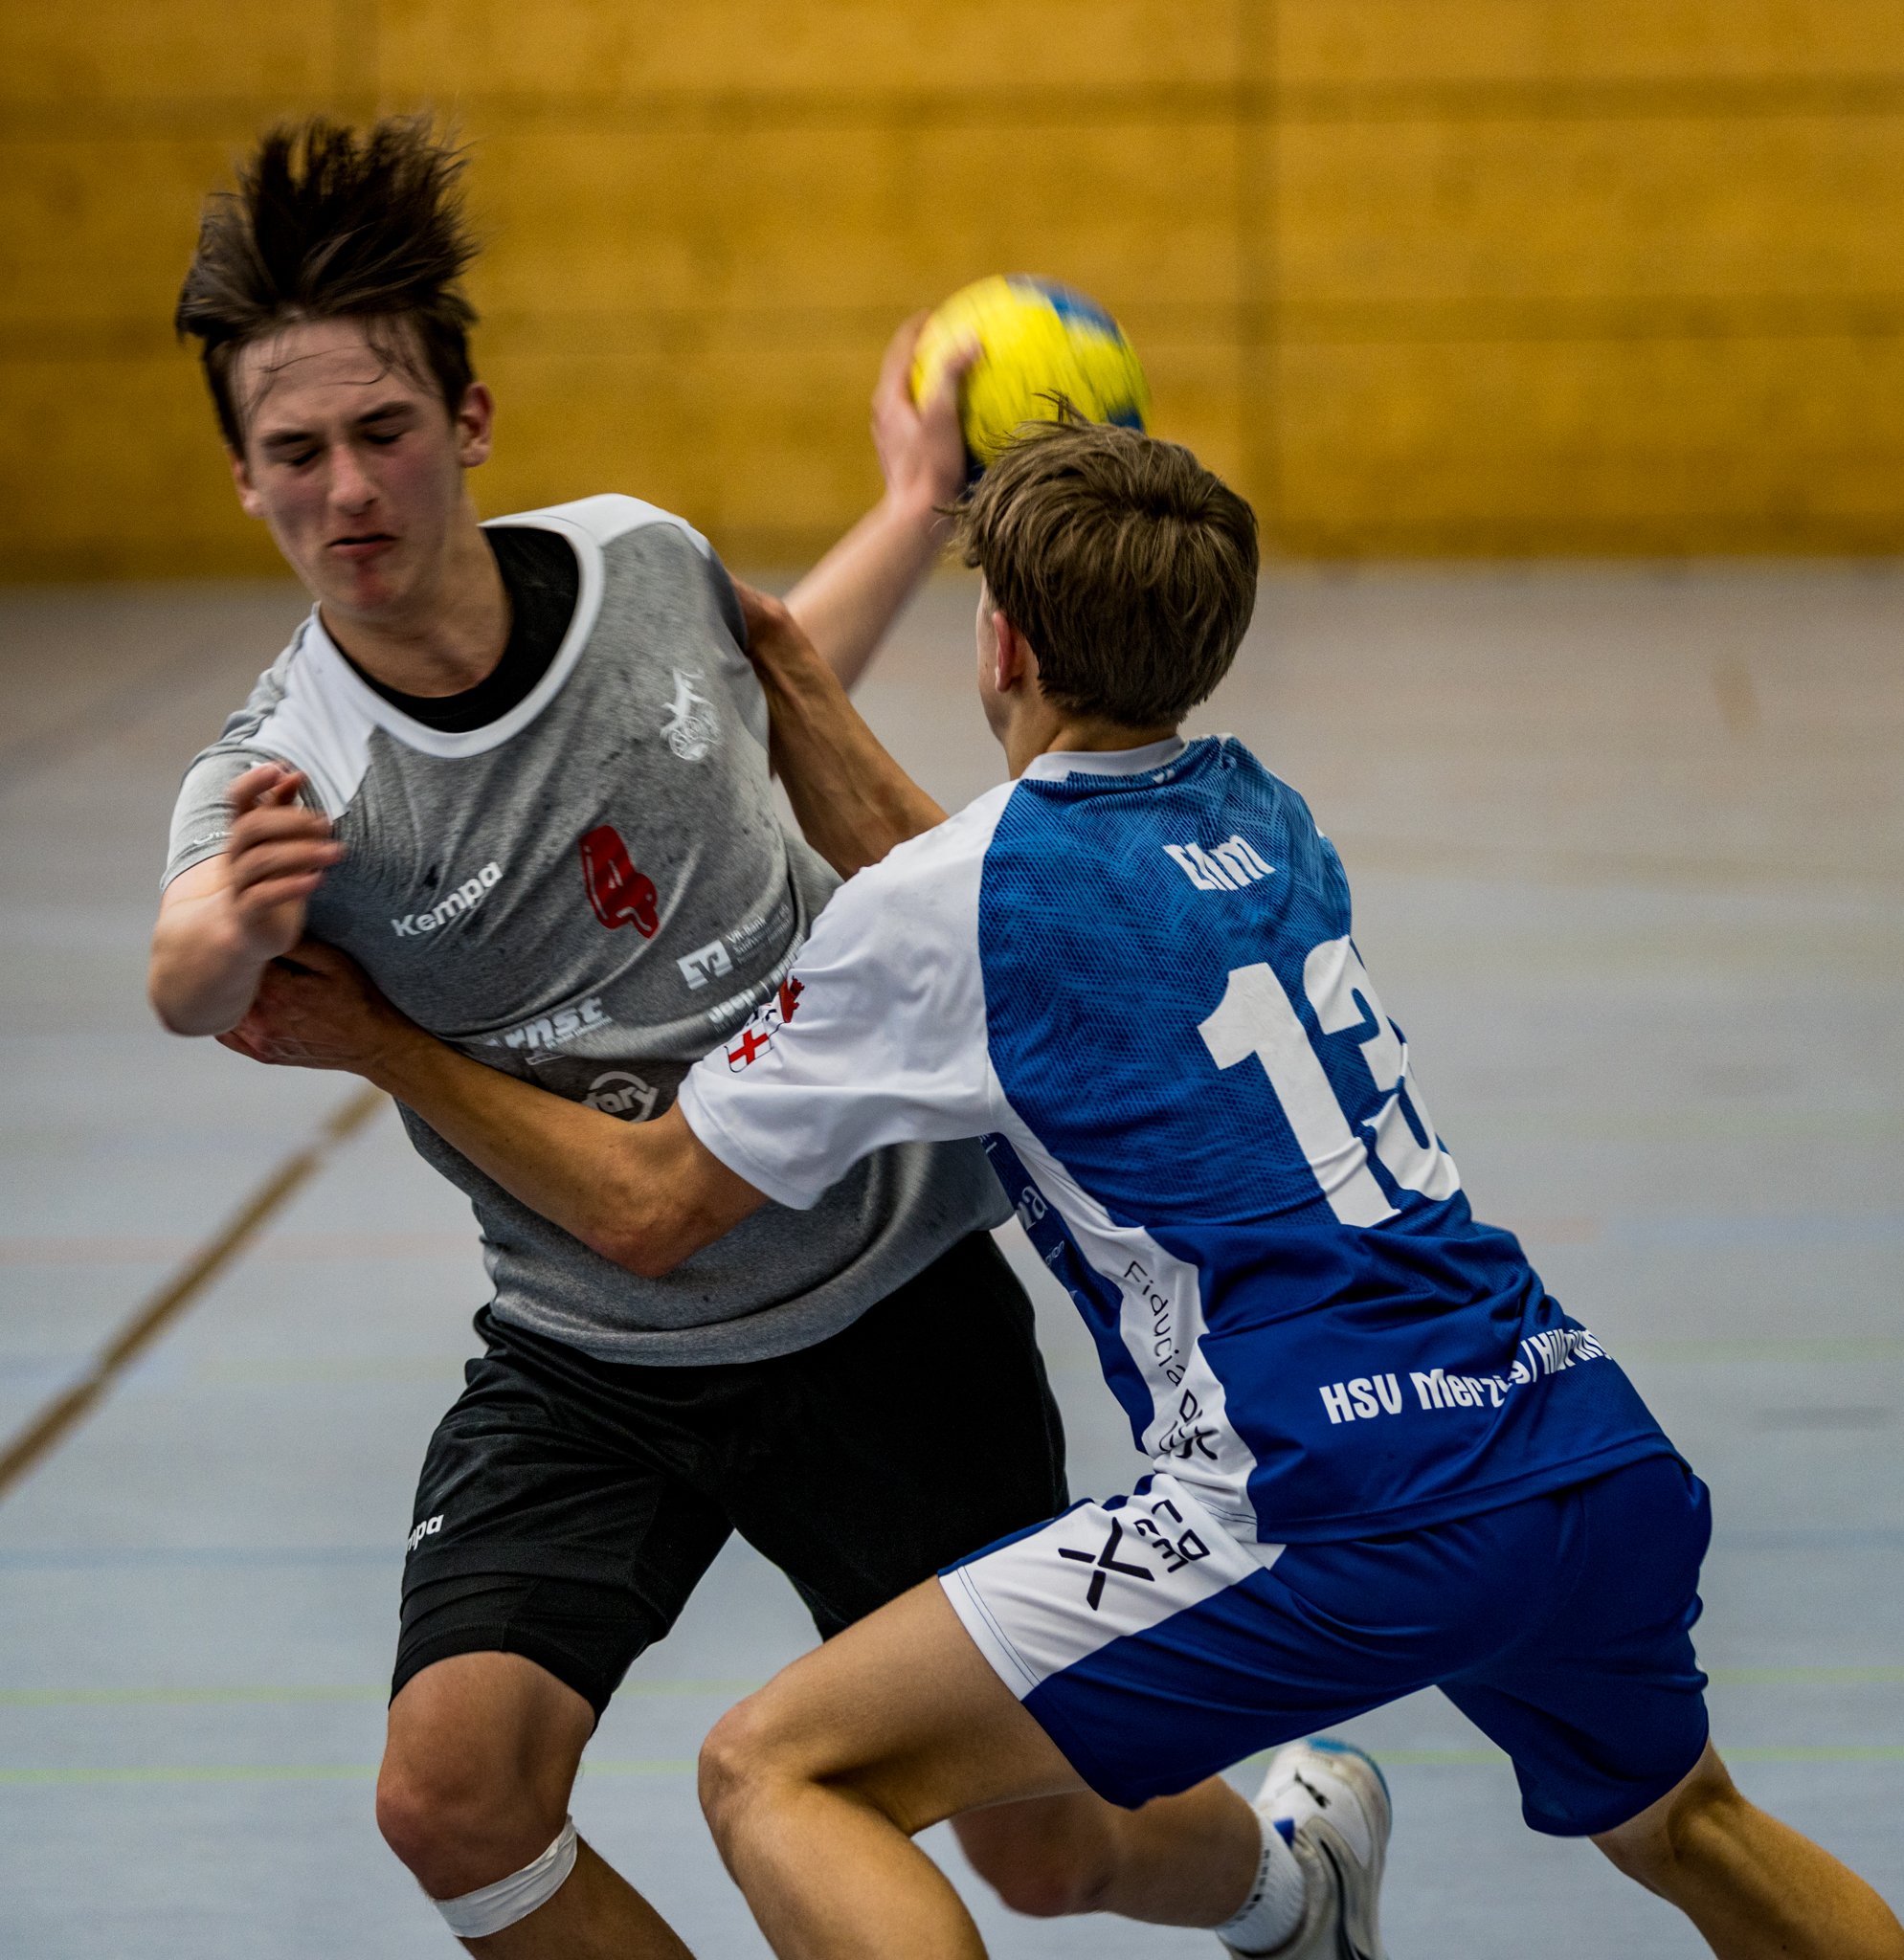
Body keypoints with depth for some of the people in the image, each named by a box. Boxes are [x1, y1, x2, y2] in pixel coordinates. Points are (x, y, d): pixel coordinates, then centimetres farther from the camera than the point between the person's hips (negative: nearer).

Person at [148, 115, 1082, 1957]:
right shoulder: (281, 780, -18)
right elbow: (185, 986, -42)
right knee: (453, 1797, -21)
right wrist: (232, 934, -64)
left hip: (890, 1293, 1)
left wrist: (916, 508, 14)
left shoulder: (640, 558, -8)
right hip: (591, 1367, -1)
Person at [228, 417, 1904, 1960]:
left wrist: (379, 1042, 16)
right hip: (1606, 1474, 8)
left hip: (1347, 1519, -7)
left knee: (774, 1775, -4)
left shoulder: (958, 900, -2)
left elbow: (654, 1206, 5)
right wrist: (795, 689, 34)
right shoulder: (1262, 818, 17)